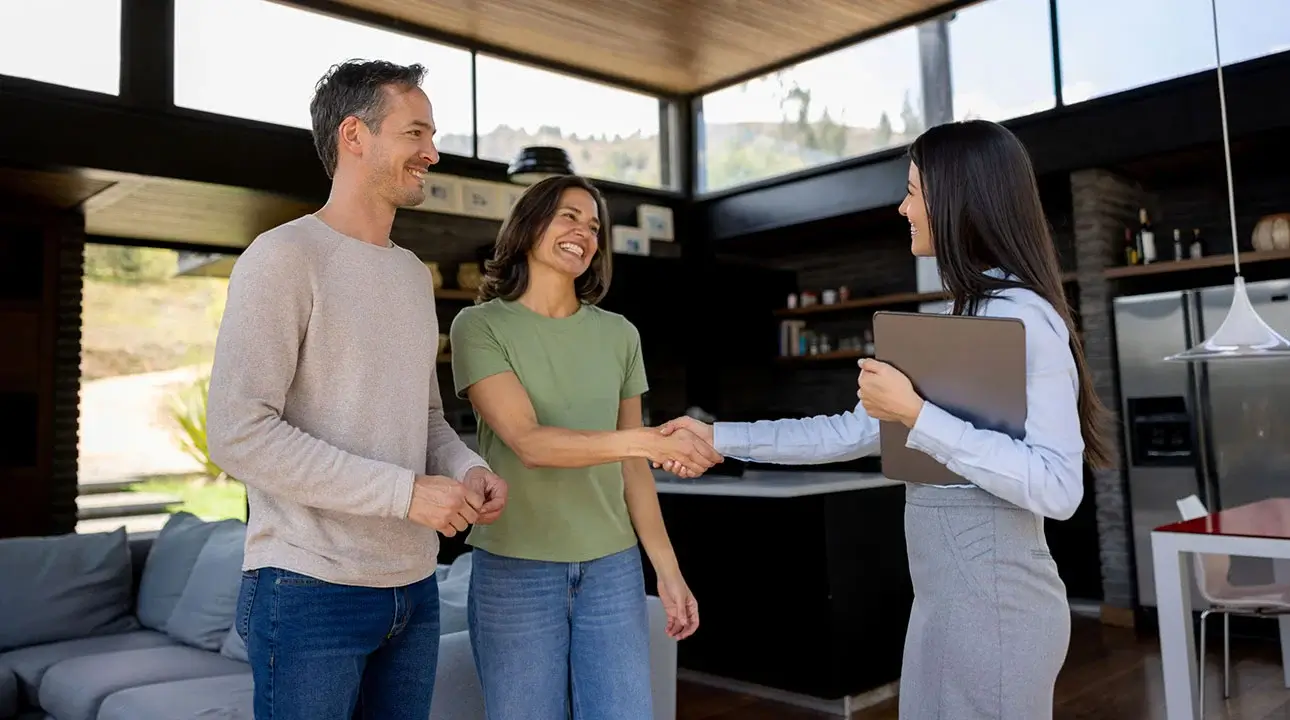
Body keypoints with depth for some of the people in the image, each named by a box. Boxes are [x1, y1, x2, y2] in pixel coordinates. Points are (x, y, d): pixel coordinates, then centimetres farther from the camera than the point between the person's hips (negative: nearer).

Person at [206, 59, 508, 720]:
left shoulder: (414, 274, 15)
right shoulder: (283, 257, -10)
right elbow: (237, 435, -18)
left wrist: (468, 469, -1)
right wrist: (407, 492, -19)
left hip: (414, 586, 7)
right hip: (310, 589, -7)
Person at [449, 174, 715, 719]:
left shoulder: (619, 334, 7)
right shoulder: (480, 326, -5)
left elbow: (631, 466, 9)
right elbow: (528, 442, -17)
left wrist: (667, 570, 5)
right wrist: (647, 440, -28)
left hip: (612, 567, 3)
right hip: (515, 569, -3)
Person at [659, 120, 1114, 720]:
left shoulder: (1022, 317, -16)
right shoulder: (961, 319, 12)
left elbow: (1057, 488, -24)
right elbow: (857, 431, 12)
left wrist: (916, 416, -24)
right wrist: (721, 438, 11)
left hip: (994, 599, -8)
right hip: (945, 597, 8)